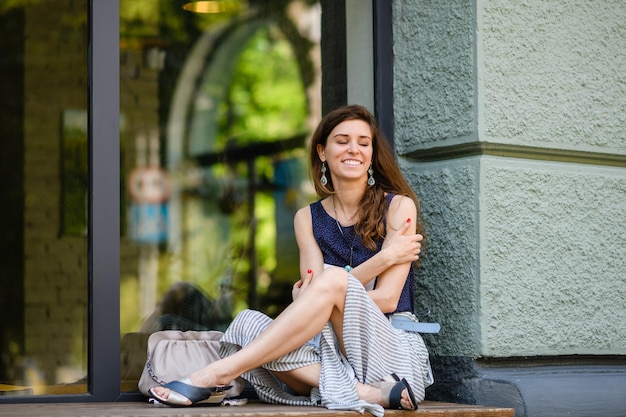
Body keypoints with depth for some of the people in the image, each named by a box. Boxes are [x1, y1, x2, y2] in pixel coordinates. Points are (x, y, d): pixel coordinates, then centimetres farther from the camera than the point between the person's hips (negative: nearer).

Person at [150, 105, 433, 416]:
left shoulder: (399, 207, 2)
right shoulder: (308, 219, 13)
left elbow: (387, 299, -6)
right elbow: (311, 289, -2)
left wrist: (314, 295, -11)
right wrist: (383, 257, -10)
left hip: (392, 347, -4)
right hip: (329, 350, 4)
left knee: (332, 279, -31)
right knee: (248, 324, -23)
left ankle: (218, 374, -32)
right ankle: (369, 392, -36)